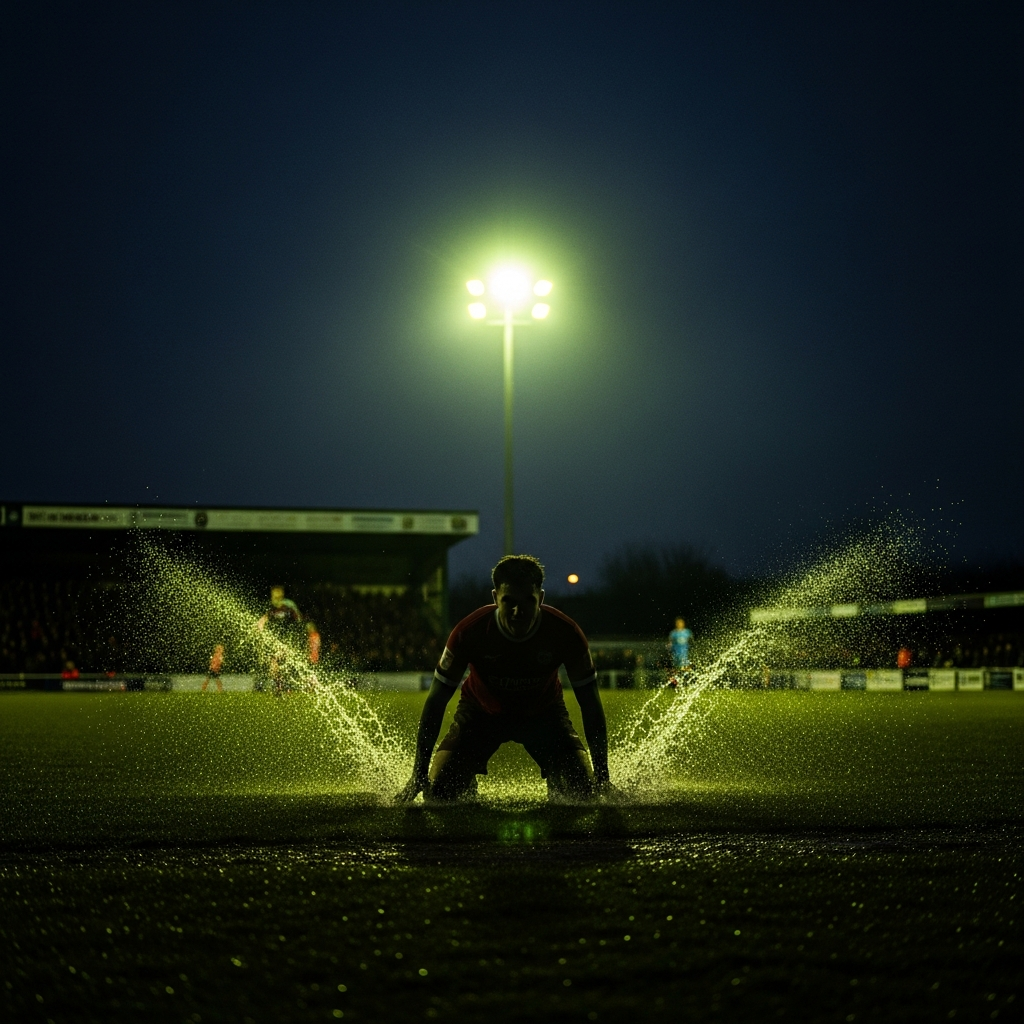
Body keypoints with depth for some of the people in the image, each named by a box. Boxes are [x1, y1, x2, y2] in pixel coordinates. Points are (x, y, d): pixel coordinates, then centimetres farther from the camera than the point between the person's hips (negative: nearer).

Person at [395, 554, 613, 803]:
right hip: (481, 712, 0)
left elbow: (591, 705, -17)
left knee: (583, 792, -17)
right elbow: (436, 701, -20)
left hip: (543, 713, 1)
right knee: (439, 789, -17)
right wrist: (419, 773, -21)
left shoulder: (565, 633, -28)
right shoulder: (470, 631, -30)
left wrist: (602, 777, -19)